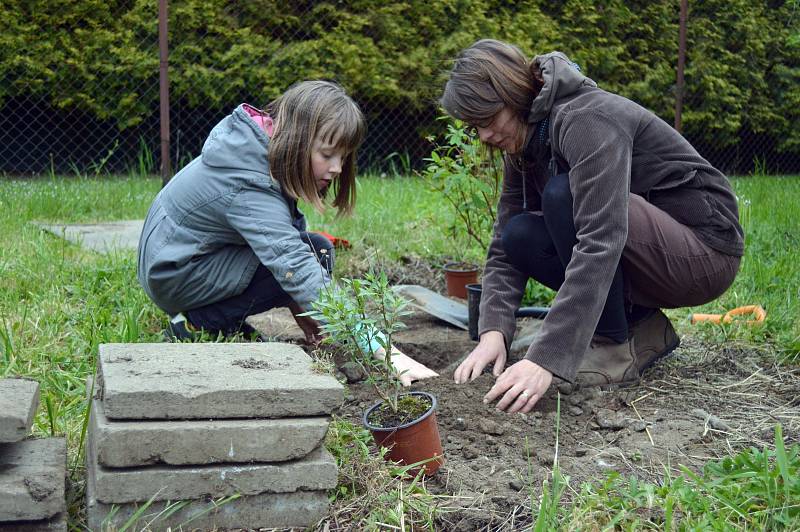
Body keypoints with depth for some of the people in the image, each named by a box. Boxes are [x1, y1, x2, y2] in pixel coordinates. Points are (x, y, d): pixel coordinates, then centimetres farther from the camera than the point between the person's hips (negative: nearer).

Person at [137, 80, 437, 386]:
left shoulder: (261, 149, -5)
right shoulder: (249, 188, -32)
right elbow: (300, 272, -39)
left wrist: (298, 304, -3)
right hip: (176, 277, -9)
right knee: (315, 252, -21)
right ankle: (198, 324, -11)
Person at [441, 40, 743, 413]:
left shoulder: (587, 119, -25)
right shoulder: (523, 146, 3)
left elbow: (600, 243, -36)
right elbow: (503, 248, 2)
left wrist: (546, 359, -40)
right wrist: (493, 331, -16)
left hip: (706, 252, -8)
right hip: (646, 248, 9)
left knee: (564, 197, -28)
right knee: (520, 236, -7)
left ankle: (616, 348, -15)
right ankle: (642, 327, 2)